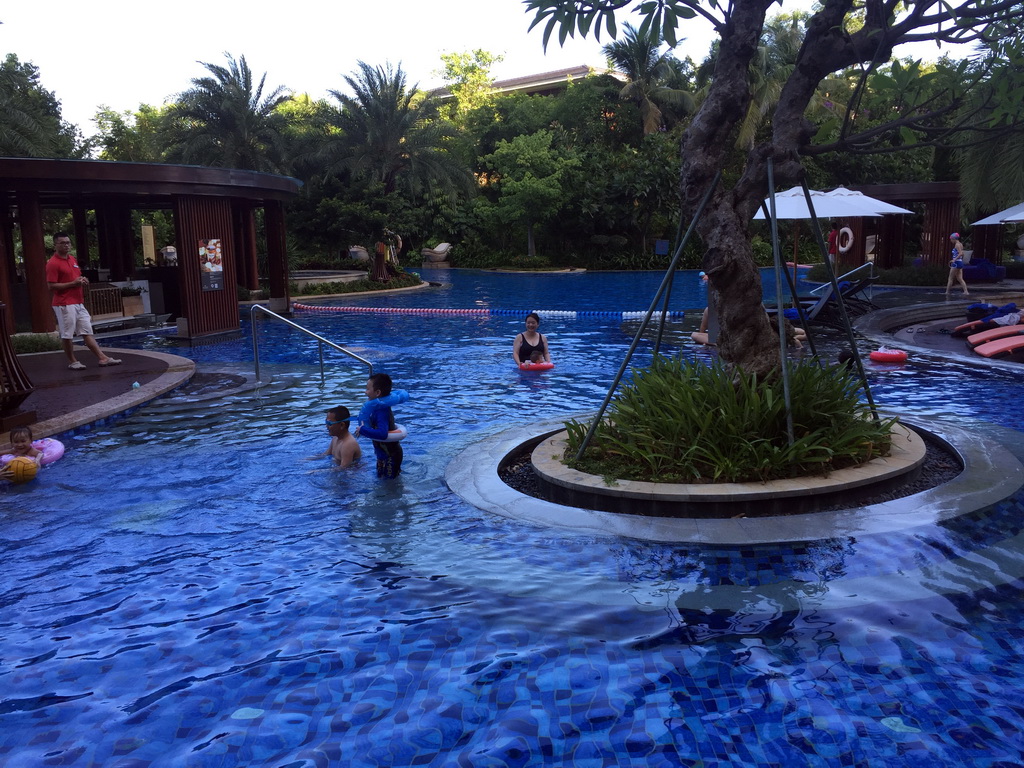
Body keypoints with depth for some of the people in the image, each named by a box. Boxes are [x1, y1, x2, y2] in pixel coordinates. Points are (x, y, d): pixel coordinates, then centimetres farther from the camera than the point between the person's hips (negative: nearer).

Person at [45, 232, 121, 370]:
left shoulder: (72, 259, 14)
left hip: (79, 303, 8)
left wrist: (83, 280, 5)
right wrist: (73, 283, -19)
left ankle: (102, 358, 5)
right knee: (67, 335, 1)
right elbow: (51, 286, -16)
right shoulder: (53, 263, -11)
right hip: (64, 305, -8)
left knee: (87, 332, 7)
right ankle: (72, 362, 11)